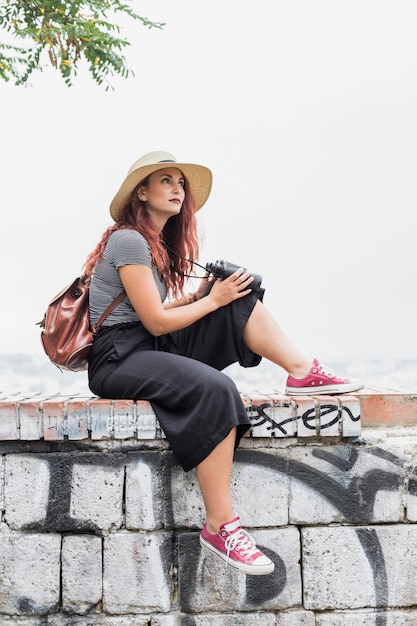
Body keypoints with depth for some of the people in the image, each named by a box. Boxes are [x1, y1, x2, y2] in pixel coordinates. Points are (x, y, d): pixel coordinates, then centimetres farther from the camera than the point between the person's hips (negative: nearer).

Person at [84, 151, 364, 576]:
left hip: (152, 348, 9)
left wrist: (200, 295, 1)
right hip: (118, 359, -9)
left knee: (239, 297, 0)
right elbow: (155, 322, -16)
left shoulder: (156, 242, 18)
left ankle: (303, 372, -5)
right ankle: (219, 528, -32)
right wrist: (212, 301, -7)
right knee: (213, 389, -34)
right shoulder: (129, 240, -13)